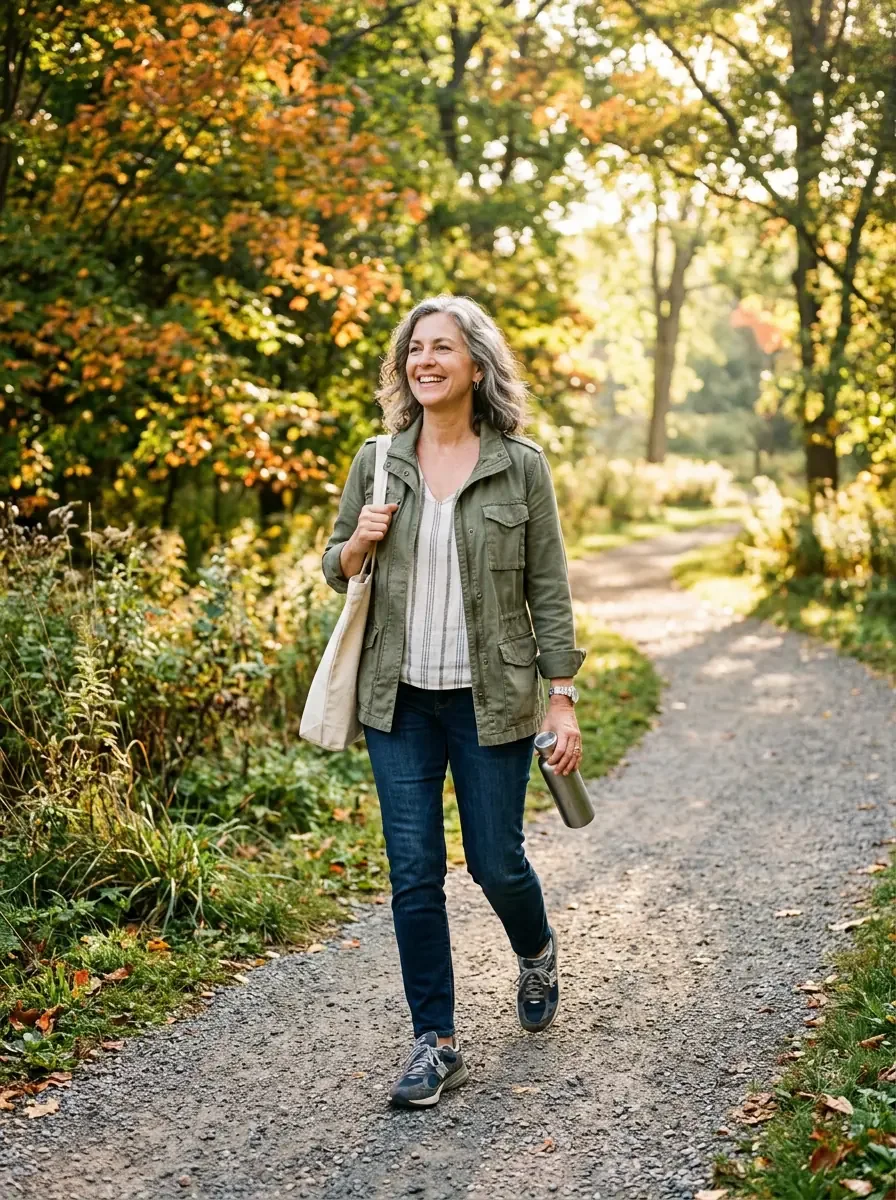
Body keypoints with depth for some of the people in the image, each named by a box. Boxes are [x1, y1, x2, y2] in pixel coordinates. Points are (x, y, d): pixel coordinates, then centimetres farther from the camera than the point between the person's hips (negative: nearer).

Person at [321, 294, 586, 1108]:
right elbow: (336, 570, 12)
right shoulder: (377, 461, 3)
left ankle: (537, 952, 42)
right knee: (414, 873, 2)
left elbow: (548, 590, -1)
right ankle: (436, 1043, 15)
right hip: (400, 701, 2)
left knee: (495, 861, 7)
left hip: (490, 698, -2)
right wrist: (358, 543, -11)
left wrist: (563, 699, -5)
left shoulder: (521, 466, -3)